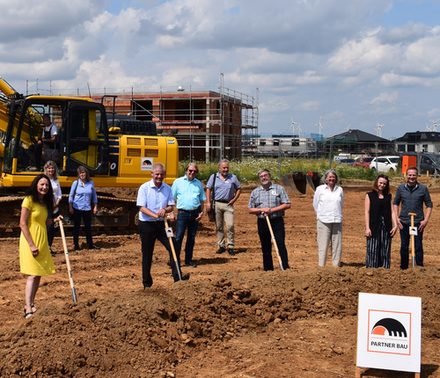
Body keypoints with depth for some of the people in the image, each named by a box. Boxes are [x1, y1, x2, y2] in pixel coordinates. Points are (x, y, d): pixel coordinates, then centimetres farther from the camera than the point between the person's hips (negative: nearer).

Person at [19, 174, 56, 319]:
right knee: (32, 275, -13)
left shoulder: (45, 202, 11)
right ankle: (28, 310, -16)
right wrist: (32, 245, -20)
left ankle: (30, 303, 22)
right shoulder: (29, 200, -12)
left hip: (42, 241, 8)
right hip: (30, 240, -8)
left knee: (38, 274, 11)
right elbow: (23, 224, -16)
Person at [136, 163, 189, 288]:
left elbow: (171, 206, 4)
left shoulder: (167, 188, 4)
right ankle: (147, 282, 15)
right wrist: (155, 215, -27)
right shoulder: (144, 188, -9)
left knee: (172, 248, -6)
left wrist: (165, 210, -19)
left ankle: (177, 275, -1)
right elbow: (142, 207, -13)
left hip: (161, 224, 4)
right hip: (147, 225, -4)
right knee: (147, 253, 5)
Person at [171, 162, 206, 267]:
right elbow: (172, 199, 3)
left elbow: (202, 200, 15)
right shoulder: (178, 182, 3)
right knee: (178, 238, -6)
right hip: (182, 213, -3)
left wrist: (201, 212, 2)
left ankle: (189, 260, 19)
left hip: (195, 214, 3)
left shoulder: (198, 184, 11)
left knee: (191, 238, 10)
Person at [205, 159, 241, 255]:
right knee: (219, 226, 6)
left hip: (228, 204, 0)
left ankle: (230, 246, 0)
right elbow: (208, 189, 5)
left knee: (230, 226, -8)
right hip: (217, 204, 0)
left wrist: (234, 199, 1)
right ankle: (221, 245, 16)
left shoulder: (233, 177, 6)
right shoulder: (213, 177, 5)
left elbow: (239, 189, 14)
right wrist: (208, 202, -4)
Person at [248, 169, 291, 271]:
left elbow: (287, 204, -3)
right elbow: (250, 210, 9)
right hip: (262, 222, 3)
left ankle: (285, 267, -7)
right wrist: (261, 210, -10)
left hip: (277, 221, -3)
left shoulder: (279, 189, 3)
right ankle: (268, 269, 16)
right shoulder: (255, 192, 10)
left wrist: (272, 210, -13)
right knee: (265, 247, 8)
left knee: (281, 244, -8)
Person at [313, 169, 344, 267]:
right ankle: (321, 266, -1)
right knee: (323, 245, -4)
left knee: (337, 244, 2)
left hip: (337, 221, 2)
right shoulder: (320, 189, 4)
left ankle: (336, 265, 9)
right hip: (323, 221, -2)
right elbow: (315, 204, 11)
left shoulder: (340, 189, 8)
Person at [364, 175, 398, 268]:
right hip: (374, 227, -3)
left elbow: (392, 212, 11)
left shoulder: (388, 196, 14)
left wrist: (395, 225, 0)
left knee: (385, 251, 4)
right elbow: (367, 212, 0)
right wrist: (367, 228, -8)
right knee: (373, 251, -5)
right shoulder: (370, 195, 5)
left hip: (386, 227, 3)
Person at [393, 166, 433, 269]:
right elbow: (395, 203, 11)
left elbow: (429, 205, 2)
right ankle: (403, 267, 20)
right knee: (404, 246, 9)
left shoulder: (423, 188, -2)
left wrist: (426, 220, -6)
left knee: (418, 246, -1)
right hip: (404, 222, 2)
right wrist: (397, 218, 2)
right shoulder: (401, 188, 3)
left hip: (418, 223, -2)